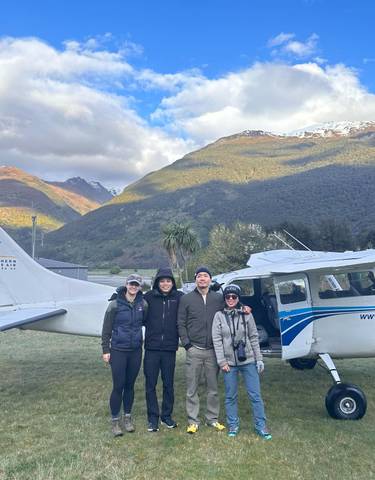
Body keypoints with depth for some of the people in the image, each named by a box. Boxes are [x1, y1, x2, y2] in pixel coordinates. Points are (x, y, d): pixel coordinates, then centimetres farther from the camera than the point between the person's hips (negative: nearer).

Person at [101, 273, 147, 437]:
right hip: (118, 350, -3)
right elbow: (106, 329, -5)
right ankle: (115, 420, 17)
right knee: (118, 386, 1)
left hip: (136, 351, 3)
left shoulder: (143, 304, -1)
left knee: (130, 385, 13)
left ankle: (127, 417, 28)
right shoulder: (115, 304, -9)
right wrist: (105, 350, -6)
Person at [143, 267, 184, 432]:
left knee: (168, 384, 13)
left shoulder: (179, 297, -3)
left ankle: (167, 416, 30)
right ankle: (153, 418, 22)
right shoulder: (149, 297, -4)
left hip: (170, 348, 1)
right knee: (150, 384, 7)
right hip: (152, 348, 0)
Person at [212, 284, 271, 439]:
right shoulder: (219, 316, -1)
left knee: (255, 394, 3)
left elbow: (254, 338, 4)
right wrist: (222, 361, -8)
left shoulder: (246, 315, 1)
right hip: (229, 362, 0)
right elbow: (217, 340, -3)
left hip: (248, 361, 0)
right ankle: (233, 425, 25)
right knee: (230, 396, 9)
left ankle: (260, 426, 16)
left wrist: (259, 359, 1)